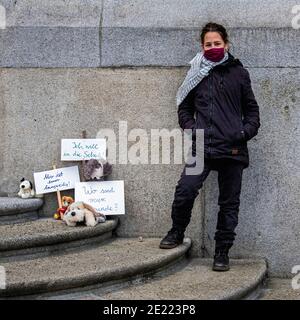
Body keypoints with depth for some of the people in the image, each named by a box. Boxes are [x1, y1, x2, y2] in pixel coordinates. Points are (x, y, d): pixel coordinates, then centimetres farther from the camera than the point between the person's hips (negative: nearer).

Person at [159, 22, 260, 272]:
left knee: (229, 203, 5)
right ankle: (177, 233, 7)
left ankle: (222, 253, 17)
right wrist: (190, 128, -1)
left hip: (233, 148, 1)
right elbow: (184, 107, 17)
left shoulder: (239, 73, 9)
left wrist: (246, 131, -4)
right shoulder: (197, 74, 11)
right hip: (202, 147, 0)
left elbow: (252, 110, 13)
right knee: (185, 190, -18)